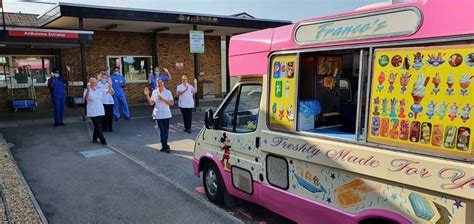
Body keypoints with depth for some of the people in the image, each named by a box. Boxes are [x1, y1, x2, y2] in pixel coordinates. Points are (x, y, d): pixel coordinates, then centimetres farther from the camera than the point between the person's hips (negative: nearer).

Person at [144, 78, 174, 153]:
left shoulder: (168, 92, -2)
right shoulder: (154, 92, 5)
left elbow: (172, 103, -7)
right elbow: (151, 103, 4)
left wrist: (163, 99, -18)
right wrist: (147, 95, -8)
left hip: (166, 114, -1)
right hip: (158, 115, 1)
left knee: (165, 130, 4)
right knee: (161, 130, -2)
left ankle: (164, 146, 16)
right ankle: (165, 146, 1)